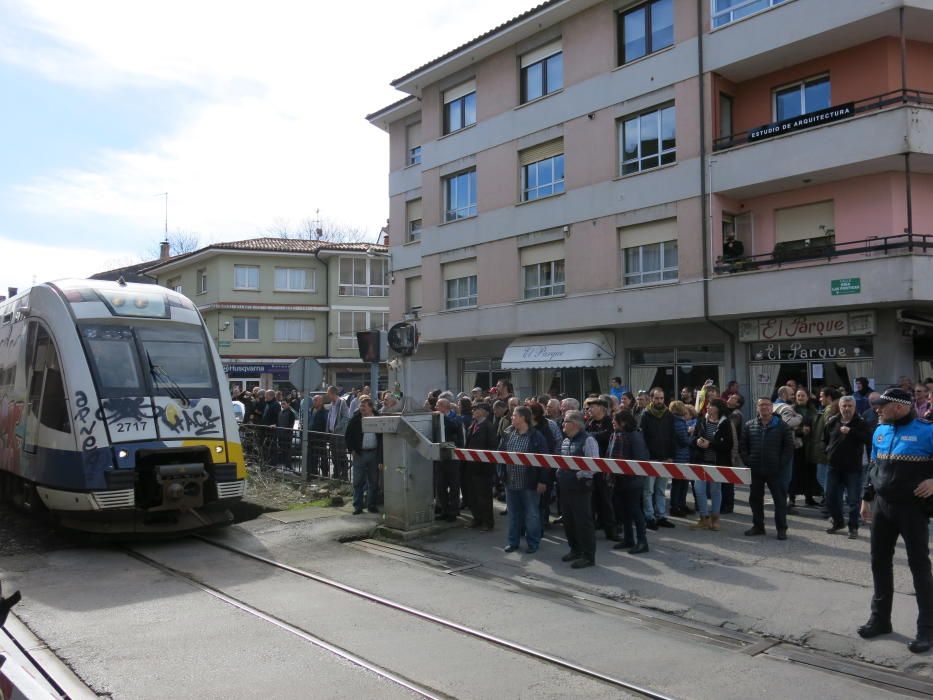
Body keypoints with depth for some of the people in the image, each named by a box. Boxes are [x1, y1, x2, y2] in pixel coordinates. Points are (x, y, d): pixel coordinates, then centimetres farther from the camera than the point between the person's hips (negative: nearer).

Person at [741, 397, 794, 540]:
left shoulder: (782, 426, -1)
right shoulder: (749, 426, 7)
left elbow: (789, 447, -2)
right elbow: (743, 446, 10)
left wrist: (781, 465, -9)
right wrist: (748, 462, -1)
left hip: (775, 471, -3)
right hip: (755, 471, 3)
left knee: (780, 499, 1)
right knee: (755, 498, 10)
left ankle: (781, 528, 10)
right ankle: (758, 526, 22)